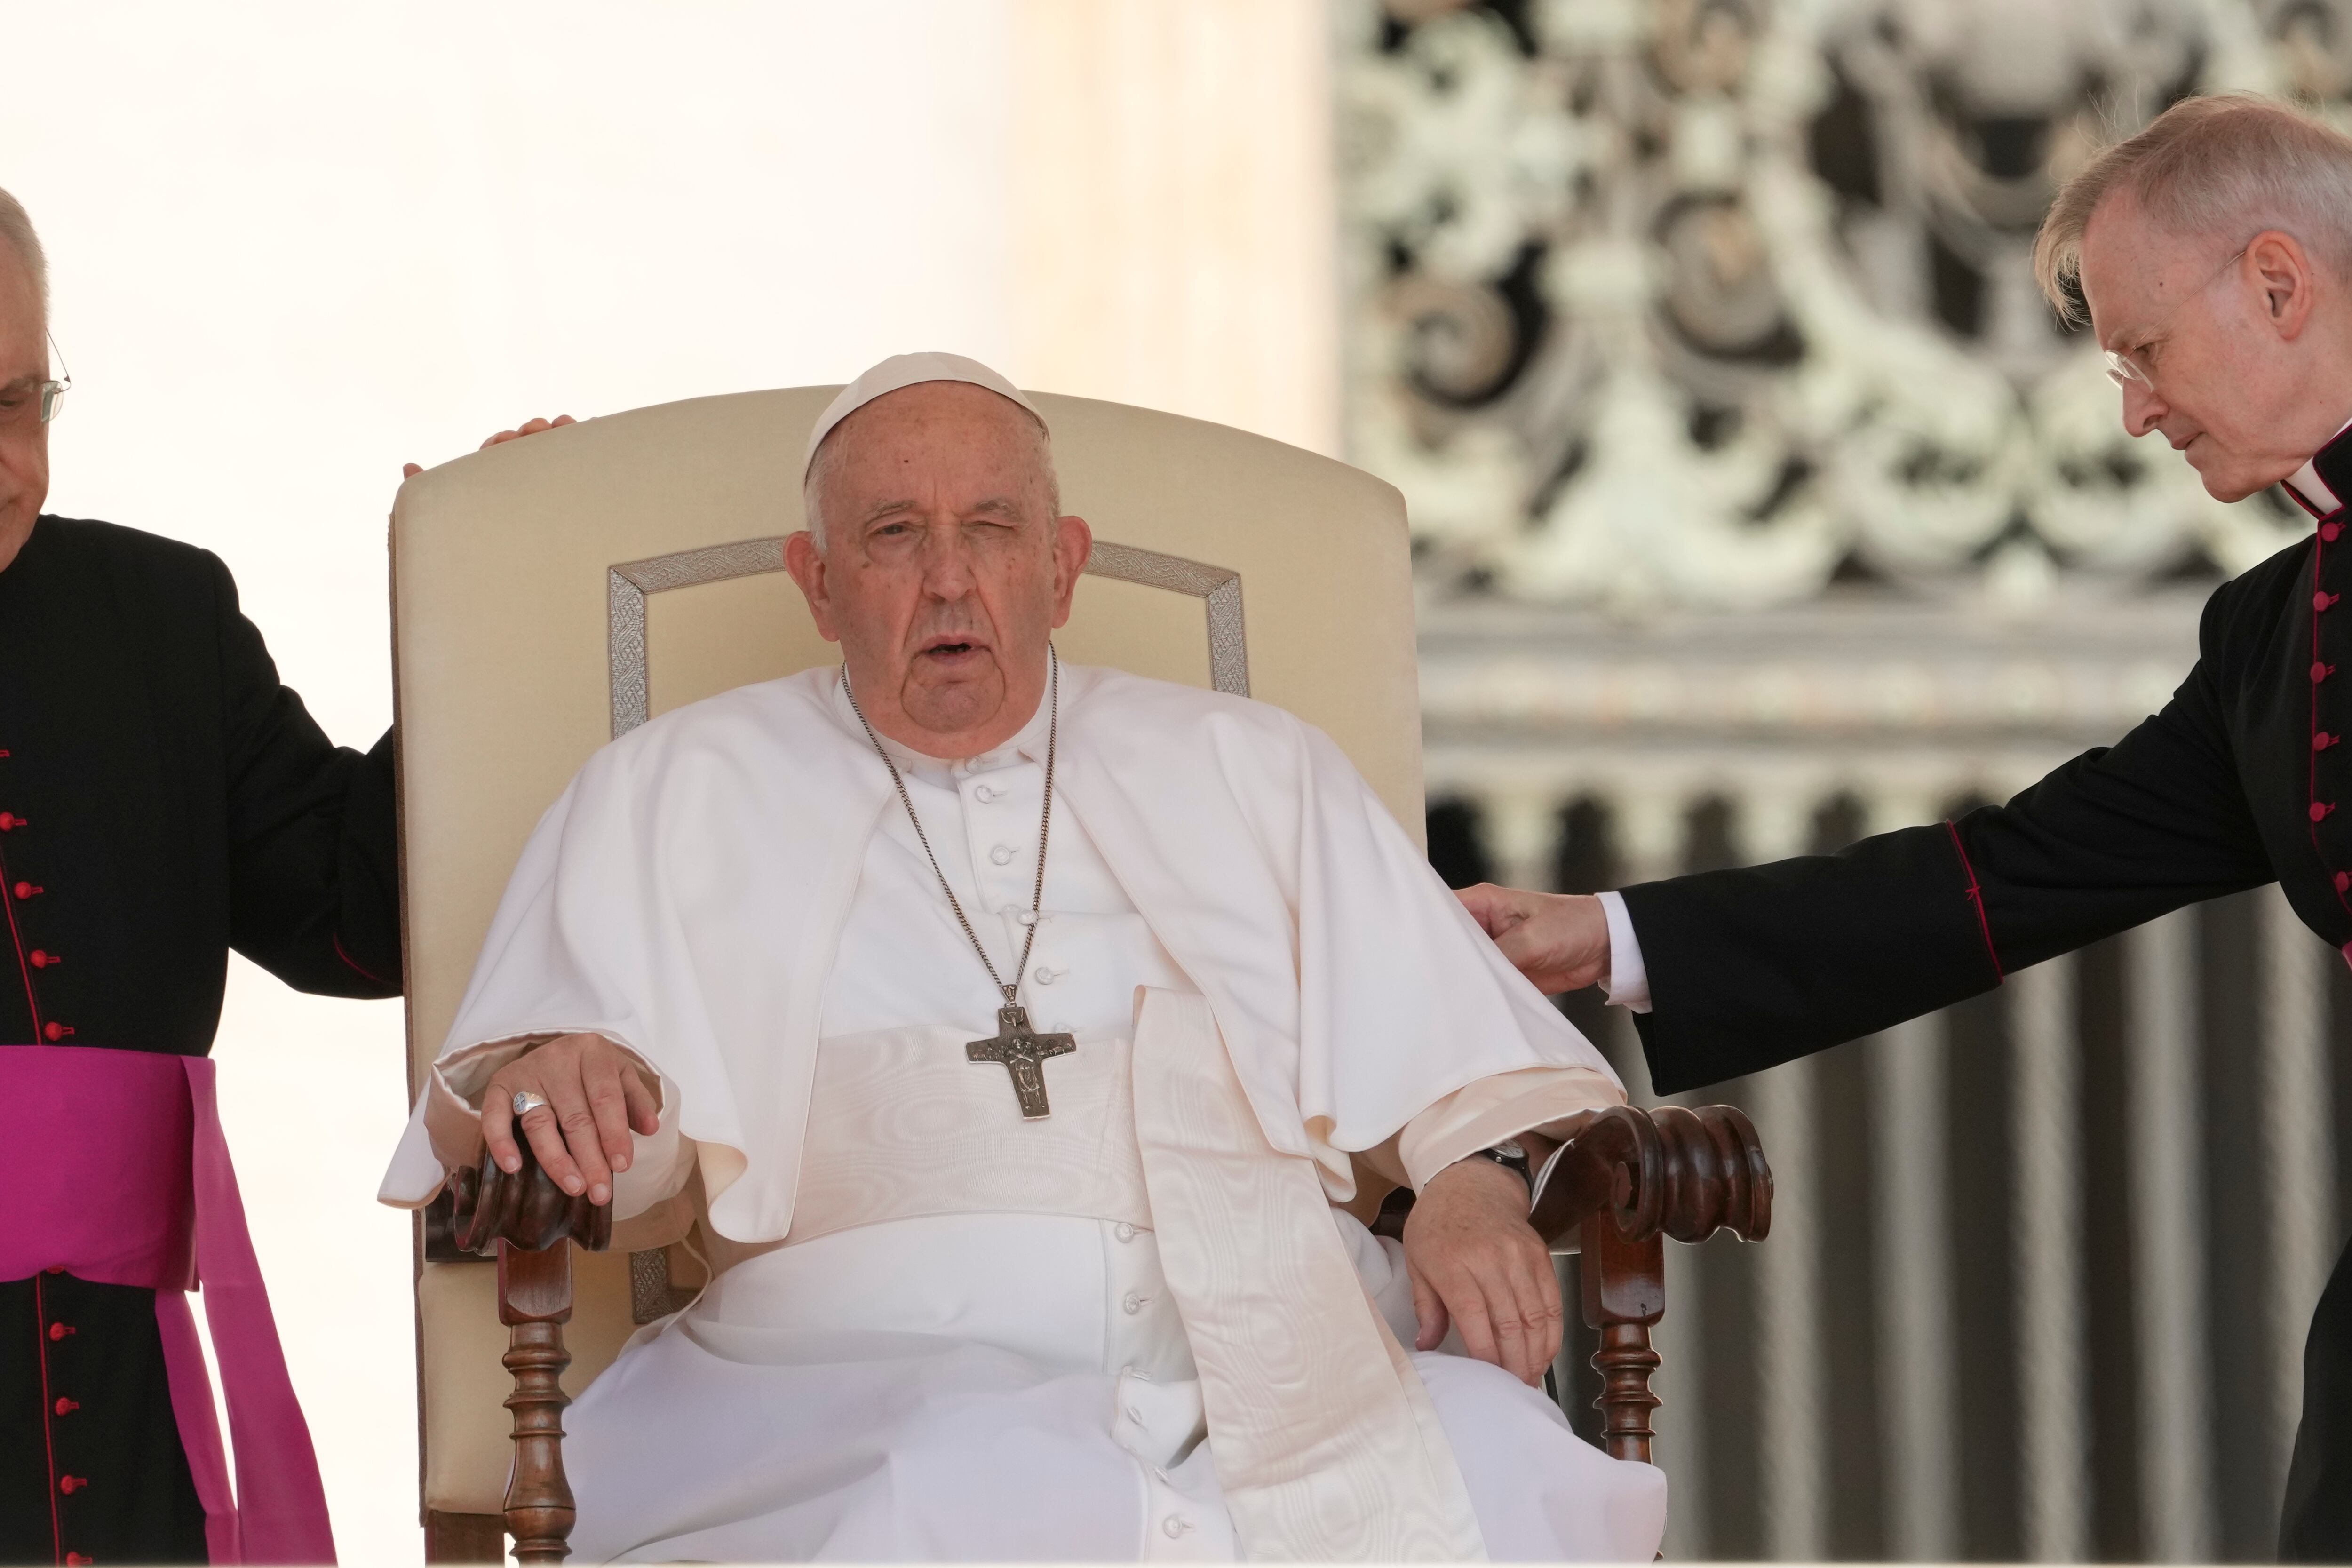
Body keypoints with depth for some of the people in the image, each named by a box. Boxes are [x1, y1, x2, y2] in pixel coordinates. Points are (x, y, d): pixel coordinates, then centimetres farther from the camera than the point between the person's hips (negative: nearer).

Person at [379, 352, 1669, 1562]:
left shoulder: (1248, 775, 25)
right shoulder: (681, 799, 19)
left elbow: (1462, 1058, 21)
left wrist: (1476, 1189, -1)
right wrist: (551, 1080, -17)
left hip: (1273, 1351, 3)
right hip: (881, 1372, -2)